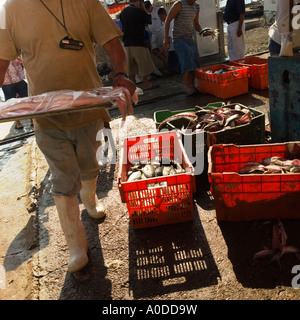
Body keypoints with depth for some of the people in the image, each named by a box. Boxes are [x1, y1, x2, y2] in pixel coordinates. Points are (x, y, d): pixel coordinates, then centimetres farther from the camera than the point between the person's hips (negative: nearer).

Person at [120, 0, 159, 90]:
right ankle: (146, 84, 5)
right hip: (138, 42, -6)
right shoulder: (139, 11, -8)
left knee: (131, 65, 10)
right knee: (144, 63, 2)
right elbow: (150, 20, 4)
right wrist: (144, 9, 11)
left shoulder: (123, 11, 11)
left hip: (127, 43, 6)